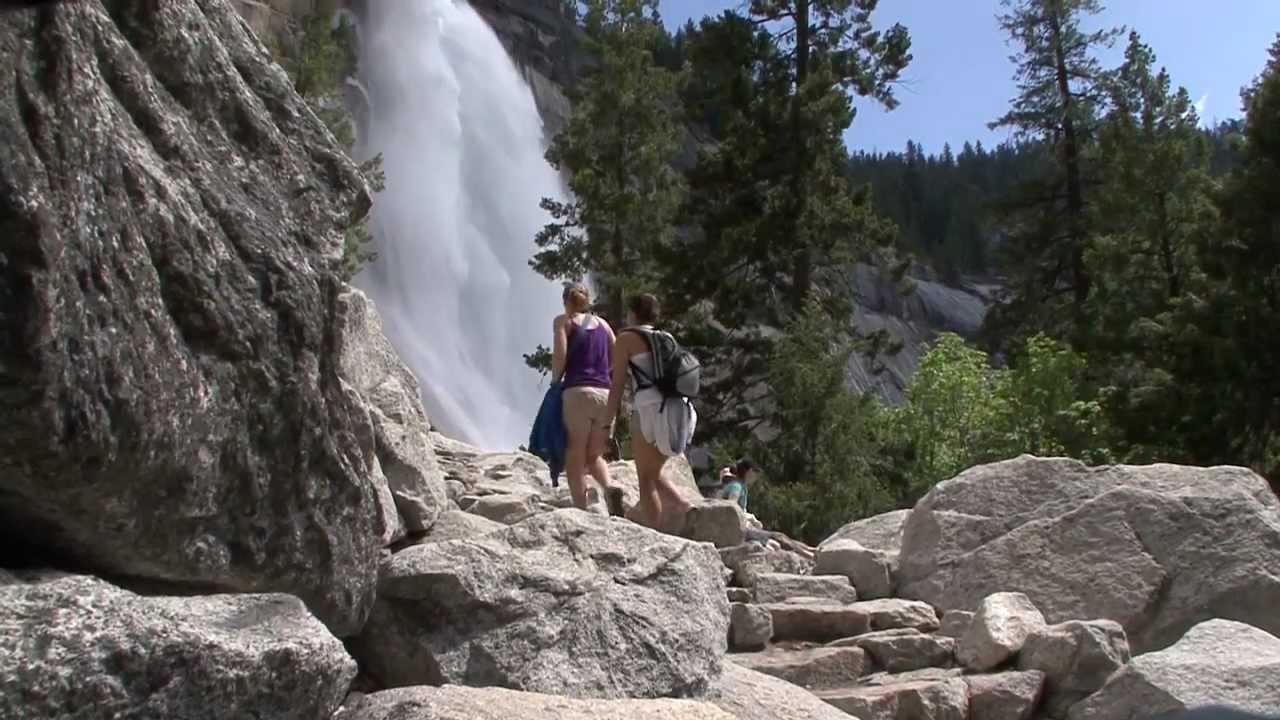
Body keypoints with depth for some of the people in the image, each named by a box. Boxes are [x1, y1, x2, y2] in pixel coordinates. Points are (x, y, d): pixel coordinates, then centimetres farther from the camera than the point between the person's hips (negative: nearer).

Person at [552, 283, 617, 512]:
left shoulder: (563, 321, 8)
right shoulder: (602, 323, 19)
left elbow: (560, 355, -6)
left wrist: (555, 382, 7)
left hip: (577, 392, -4)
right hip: (606, 394, 4)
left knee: (575, 458, 1)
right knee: (594, 456, 16)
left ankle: (582, 510, -9)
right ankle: (610, 489, -11)